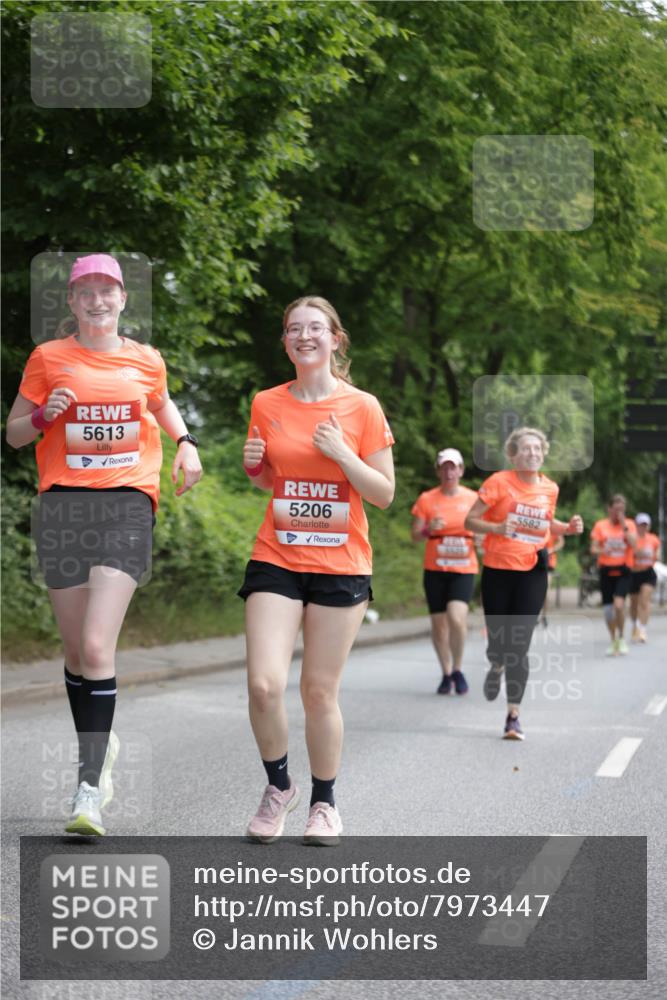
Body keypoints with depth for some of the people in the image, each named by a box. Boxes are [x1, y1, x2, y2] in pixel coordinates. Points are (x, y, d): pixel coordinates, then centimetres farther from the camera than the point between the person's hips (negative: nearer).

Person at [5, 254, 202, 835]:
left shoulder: (145, 360, 10)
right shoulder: (48, 359, 7)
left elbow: (162, 405, 31)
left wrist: (186, 443, 13)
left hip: (127, 504, -1)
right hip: (63, 504, 1)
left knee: (97, 648, -15)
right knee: (77, 651, 7)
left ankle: (91, 789, -15)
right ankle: (101, 746, 33)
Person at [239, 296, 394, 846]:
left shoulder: (362, 407, -2)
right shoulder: (267, 405, 5)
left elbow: (385, 494, -2)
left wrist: (341, 453, -15)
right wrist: (254, 465, -3)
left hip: (340, 566, -1)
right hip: (277, 559, 2)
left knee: (320, 691, 2)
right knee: (264, 684, -13)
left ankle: (325, 802, 22)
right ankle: (279, 785, 13)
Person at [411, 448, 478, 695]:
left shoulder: (473, 498, 6)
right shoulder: (426, 499, 3)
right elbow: (415, 535, 1)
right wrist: (429, 529, -19)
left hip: (464, 568, -1)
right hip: (435, 569, 1)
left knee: (457, 617, -20)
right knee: (439, 623, 3)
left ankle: (457, 669, 0)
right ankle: (446, 673, 21)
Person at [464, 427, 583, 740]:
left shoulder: (549, 488, 6)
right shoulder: (499, 482, -7)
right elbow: (470, 520, -5)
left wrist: (568, 527, 6)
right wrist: (497, 527, -23)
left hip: (533, 571, 2)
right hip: (498, 569, -1)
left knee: (519, 646, -6)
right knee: (497, 641, 3)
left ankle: (513, 715, -3)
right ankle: (497, 667, 42)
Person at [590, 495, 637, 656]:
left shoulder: (629, 524, 4)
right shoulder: (600, 525, 5)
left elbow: (634, 544, -11)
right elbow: (593, 549, 2)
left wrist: (624, 525, -13)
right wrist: (602, 551, -19)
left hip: (623, 571, -2)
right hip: (606, 570, 2)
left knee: (619, 604, -21)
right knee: (608, 608, 5)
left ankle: (621, 638, -3)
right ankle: (613, 641, 23)